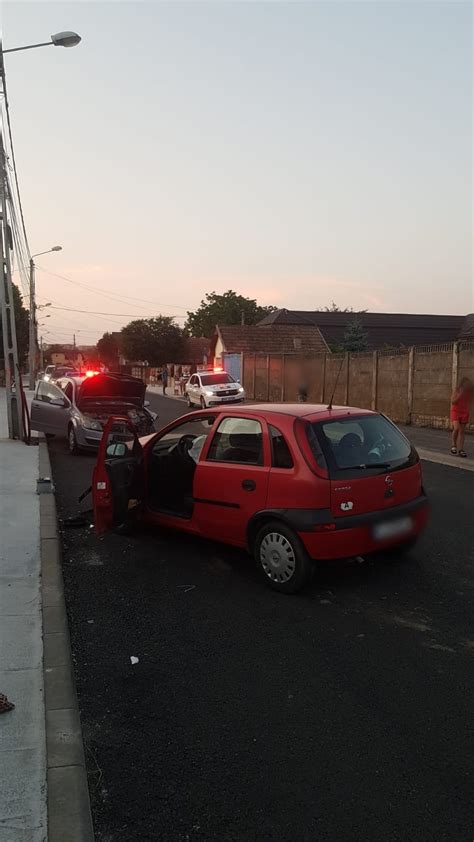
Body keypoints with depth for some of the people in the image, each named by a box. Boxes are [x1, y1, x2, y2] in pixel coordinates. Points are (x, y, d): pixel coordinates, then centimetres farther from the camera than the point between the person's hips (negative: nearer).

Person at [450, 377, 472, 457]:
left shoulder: (469, 392, 3)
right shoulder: (457, 390, -5)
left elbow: (469, 403, 11)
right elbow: (453, 401, -12)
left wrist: (468, 413, 3)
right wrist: (460, 394, -18)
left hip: (465, 413, 3)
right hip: (455, 411, -3)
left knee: (462, 431, 1)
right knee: (456, 428, -21)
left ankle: (460, 449, 1)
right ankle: (454, 445, -2)